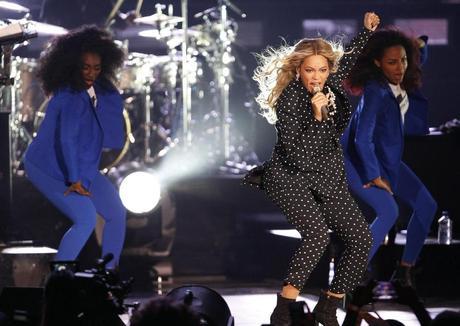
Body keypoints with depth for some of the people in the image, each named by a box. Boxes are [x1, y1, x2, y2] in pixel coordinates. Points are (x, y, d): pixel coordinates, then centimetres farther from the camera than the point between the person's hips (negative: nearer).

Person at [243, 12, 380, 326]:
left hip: (329, 180, 7)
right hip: (292, 179, -7)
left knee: (362, 238, -10)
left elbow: (350, 59, 27)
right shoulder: (289, 100, -17)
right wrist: (317, 115, -28)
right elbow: (298, 156, -23)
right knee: (318, 235, -31)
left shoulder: (332, 86, 1)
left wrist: (368, 31, 26)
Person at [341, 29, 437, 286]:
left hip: (388, 159, 9)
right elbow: (362, 139, -31)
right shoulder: (376, 92, -30)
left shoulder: (404, 88, -6)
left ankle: (405, 269, 14)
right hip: (359, 162, -9)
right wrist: (374, 177, -23)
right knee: (388, 211, -26)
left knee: (426, 206, 6)